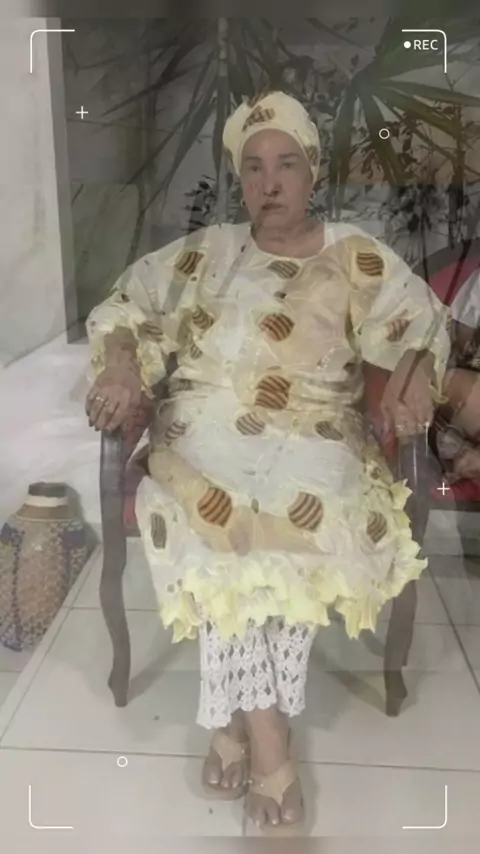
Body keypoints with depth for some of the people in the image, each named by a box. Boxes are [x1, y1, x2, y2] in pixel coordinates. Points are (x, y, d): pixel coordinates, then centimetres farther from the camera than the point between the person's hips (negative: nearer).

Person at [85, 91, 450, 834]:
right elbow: (126, 305, 15)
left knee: (303, 514, -33)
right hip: (209, 436, 1)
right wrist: (122, 365, -6)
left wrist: (414, 376, -13)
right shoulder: (207, 251, 15)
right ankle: (269, 744, -22)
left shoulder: (356, 259, 12)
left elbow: (424, 324, 10)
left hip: (312, 443, 0)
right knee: (220, 516, -32)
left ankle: (239, 721, -17)